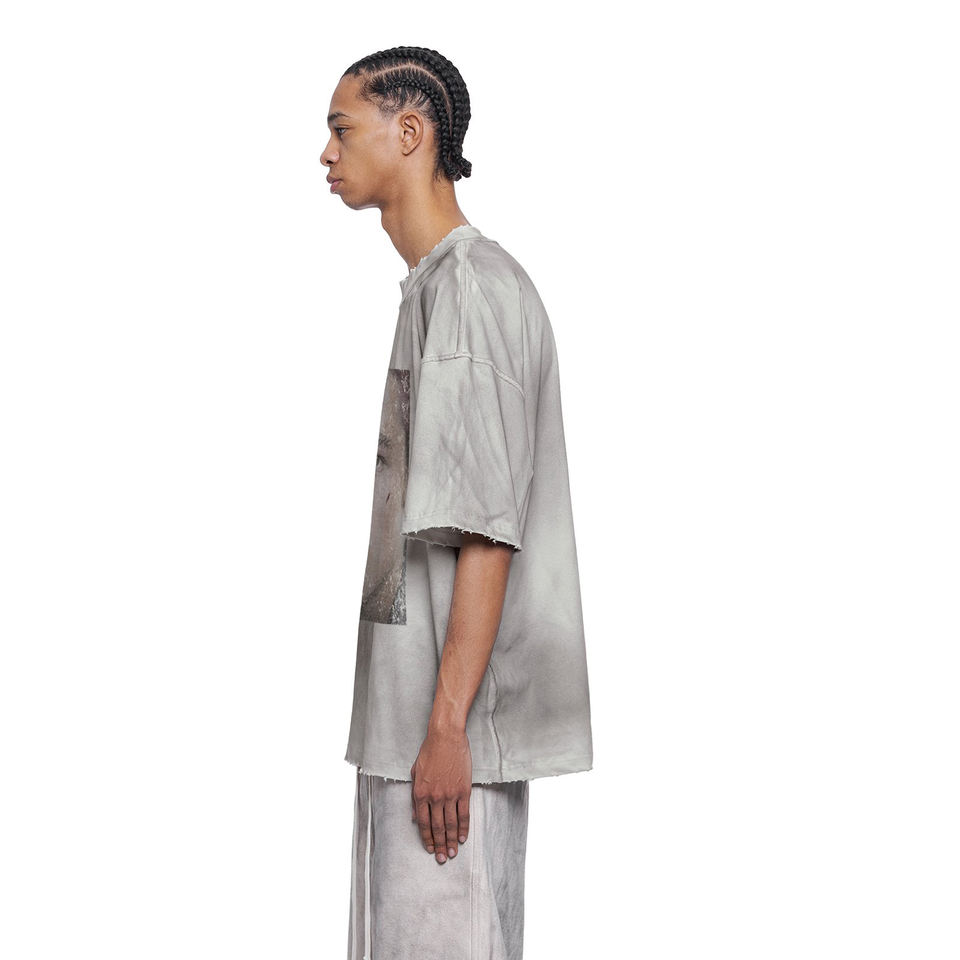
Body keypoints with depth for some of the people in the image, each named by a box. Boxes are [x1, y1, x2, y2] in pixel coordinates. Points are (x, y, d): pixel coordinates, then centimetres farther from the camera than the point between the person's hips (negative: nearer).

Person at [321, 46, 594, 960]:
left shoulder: (473, 286, -13)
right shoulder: (432, 286, 17)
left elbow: (485, 530, -19)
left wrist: (446, 726, -21)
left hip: (453, 718, -10)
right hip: (406, 710, 10)